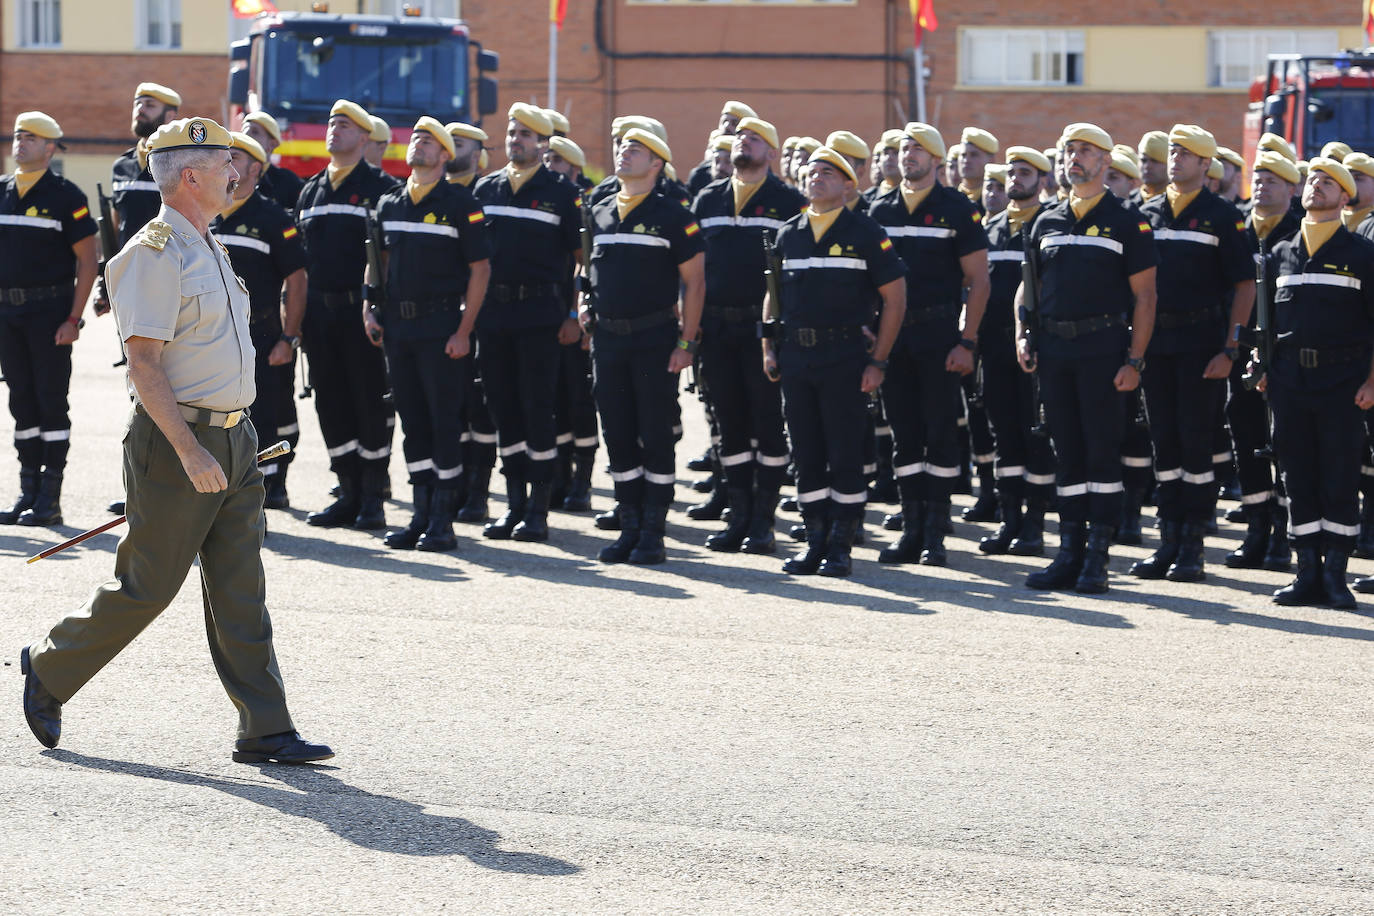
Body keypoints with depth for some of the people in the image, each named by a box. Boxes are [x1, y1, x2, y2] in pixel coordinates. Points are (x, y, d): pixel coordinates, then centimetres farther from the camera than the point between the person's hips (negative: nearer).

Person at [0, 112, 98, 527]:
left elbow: (87, 260, -6)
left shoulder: (65, 196, -5)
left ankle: (50, 499, -2)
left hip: (50, 312, -5)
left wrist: (73, 319, -12)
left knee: (51, 402, -4)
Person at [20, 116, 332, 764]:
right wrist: (188, 451, -26)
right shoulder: (155, 254, -14)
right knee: (147, 586, -1)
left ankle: (265, 732, 4)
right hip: (178, 440, -9)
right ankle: (49, 670, 19)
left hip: (233, 440, 9)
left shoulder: (209, 248, 15)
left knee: (241, 594, 5)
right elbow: (143, 363, -20)